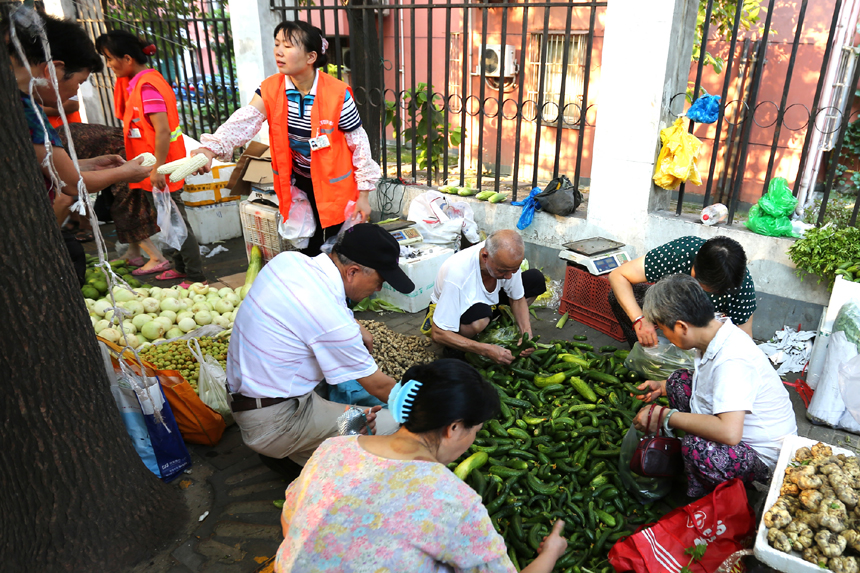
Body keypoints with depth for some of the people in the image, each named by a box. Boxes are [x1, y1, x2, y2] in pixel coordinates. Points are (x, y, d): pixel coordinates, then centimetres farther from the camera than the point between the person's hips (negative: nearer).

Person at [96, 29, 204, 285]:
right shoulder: (138, 81, 12)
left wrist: (158, 168, -24)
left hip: (160, 170, -10)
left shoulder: (147, 85, -19)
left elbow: (162, 130, -25)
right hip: (153, 168, 10)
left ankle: (197, 277, 5)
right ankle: (181, 266, 29)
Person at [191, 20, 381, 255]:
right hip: (298, 182, 4)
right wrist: (211, 148, -45)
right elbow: (244, 121, -25)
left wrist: (363, 194, -9)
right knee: (307, 246, 15)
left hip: (333, 184, -3)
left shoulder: (337, 94, -20)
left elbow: (359, 143, -12)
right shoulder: (270, 89, -10)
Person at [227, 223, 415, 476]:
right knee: (394, 426, -14)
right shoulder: (332, 320, -28)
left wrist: (358, 331, 8)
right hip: (272, 424, -9)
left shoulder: (288, 259, -6)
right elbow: (379, 386, -13)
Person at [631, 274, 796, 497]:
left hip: (765, 455, -10)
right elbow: (712, 380, 18)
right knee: (679, 380, 4)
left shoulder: (732, 361, -34)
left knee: (695, 447, -35)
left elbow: (729, 433, -44)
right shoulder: (715, 330, -5)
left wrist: (665, 416, -33)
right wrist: (663, 387, 10)